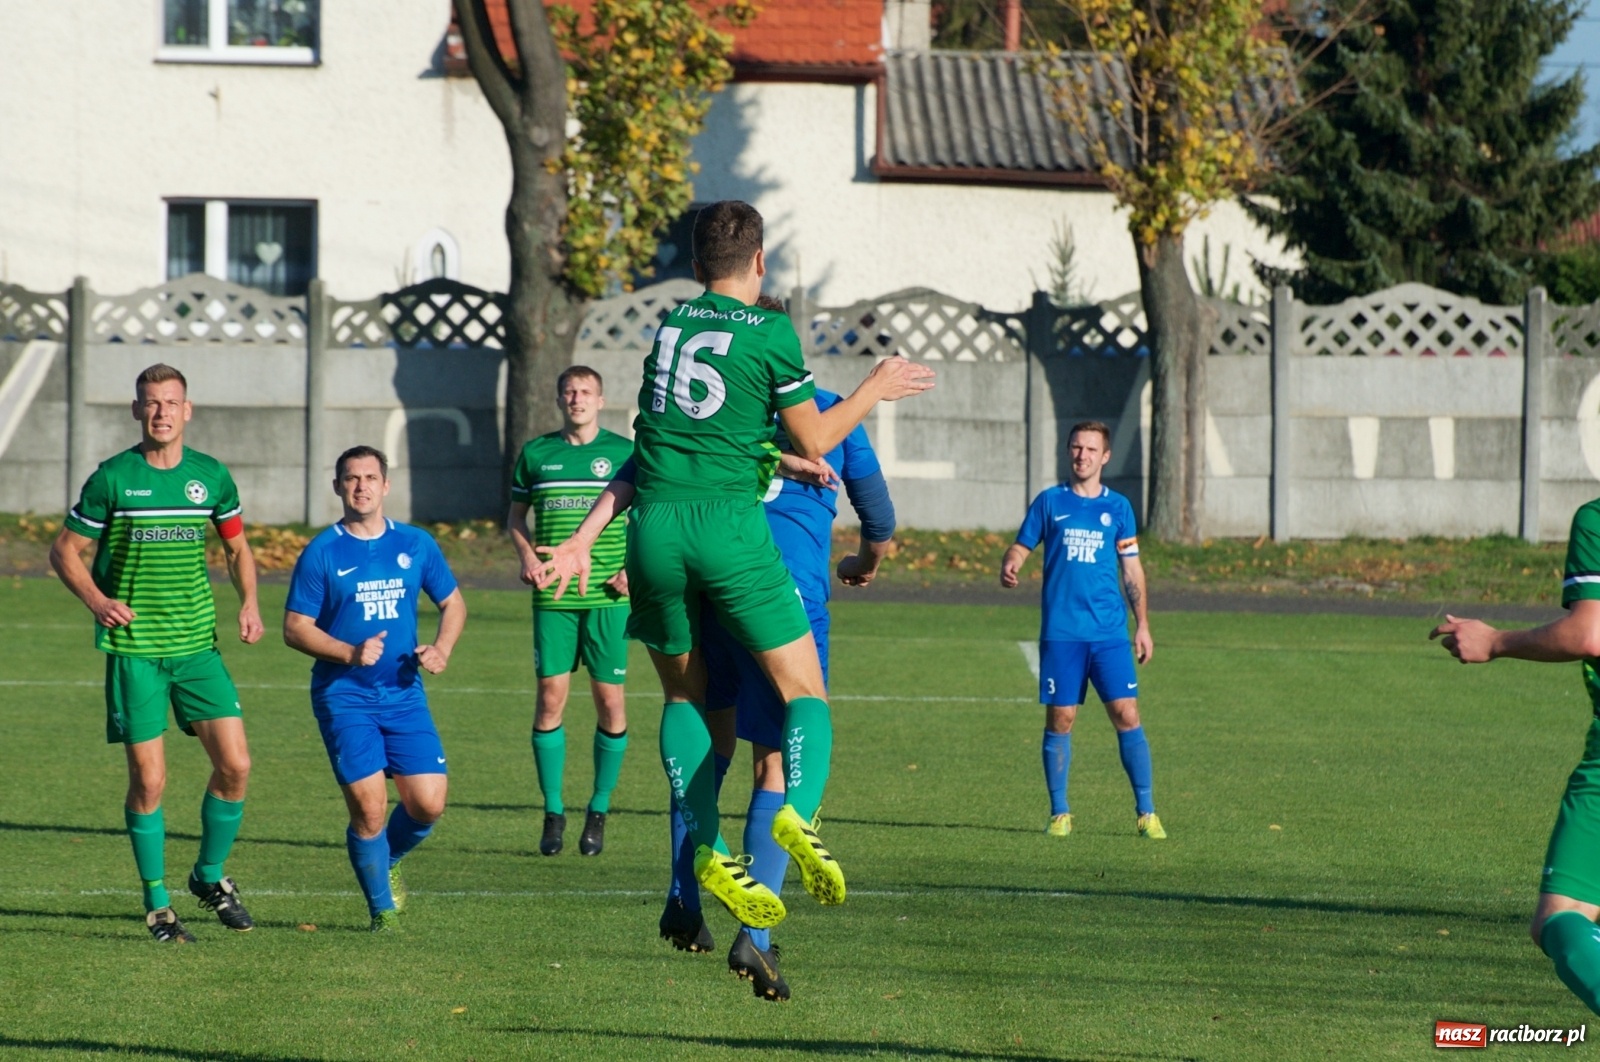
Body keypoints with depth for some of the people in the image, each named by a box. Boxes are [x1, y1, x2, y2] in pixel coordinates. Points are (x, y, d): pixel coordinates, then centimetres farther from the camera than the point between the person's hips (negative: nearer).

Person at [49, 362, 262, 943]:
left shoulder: (212, 476, 5)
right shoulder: (112, 478, -4)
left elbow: (236, 546, 19)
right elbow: (64, 551, 2)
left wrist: (249, 602, 1)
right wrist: (96, 599, -16)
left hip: (197, 644, 3)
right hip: (133, 648, -3)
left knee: (235, 764, -5)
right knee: (148, 779, -3)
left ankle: (210, 877, 17)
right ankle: (157, 904, 10)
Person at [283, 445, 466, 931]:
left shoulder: (416, 544, 6)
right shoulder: (322, 553, -3)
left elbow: (453, 603, 17)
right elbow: (295, 627, -3)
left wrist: (441, 648, -3)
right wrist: (350, 653, -18)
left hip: (404, 695, 3)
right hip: (344, 696, -3)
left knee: (428, 803, -5)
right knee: (369, 808, -10)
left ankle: (388, 859, 28)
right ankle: (382, 908, 10)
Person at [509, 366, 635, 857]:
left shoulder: (624, 453, 3)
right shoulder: (536, 454, 8)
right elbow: (516, 515, 19)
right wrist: (527, 554, -1)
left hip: (608, 596, -1)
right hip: (553, 597, 1)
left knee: (609, 699, -1)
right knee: (551, 697, -3)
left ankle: (598, 812, 12)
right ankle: (553, 813, 6)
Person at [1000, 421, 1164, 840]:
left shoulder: (1118, 507, 10)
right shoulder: (1050, 502, 7)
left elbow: (1132, 569, 13)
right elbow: (1021, 547, 9)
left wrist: (1143, 625, 8)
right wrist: (1009, 566, -15)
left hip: (1109, 632, 0)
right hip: (1060, 632, 0)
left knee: (1127, 714, -7)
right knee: (1060, 719, -1)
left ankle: (1146, 812, -1)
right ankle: (1059, 813, 9)